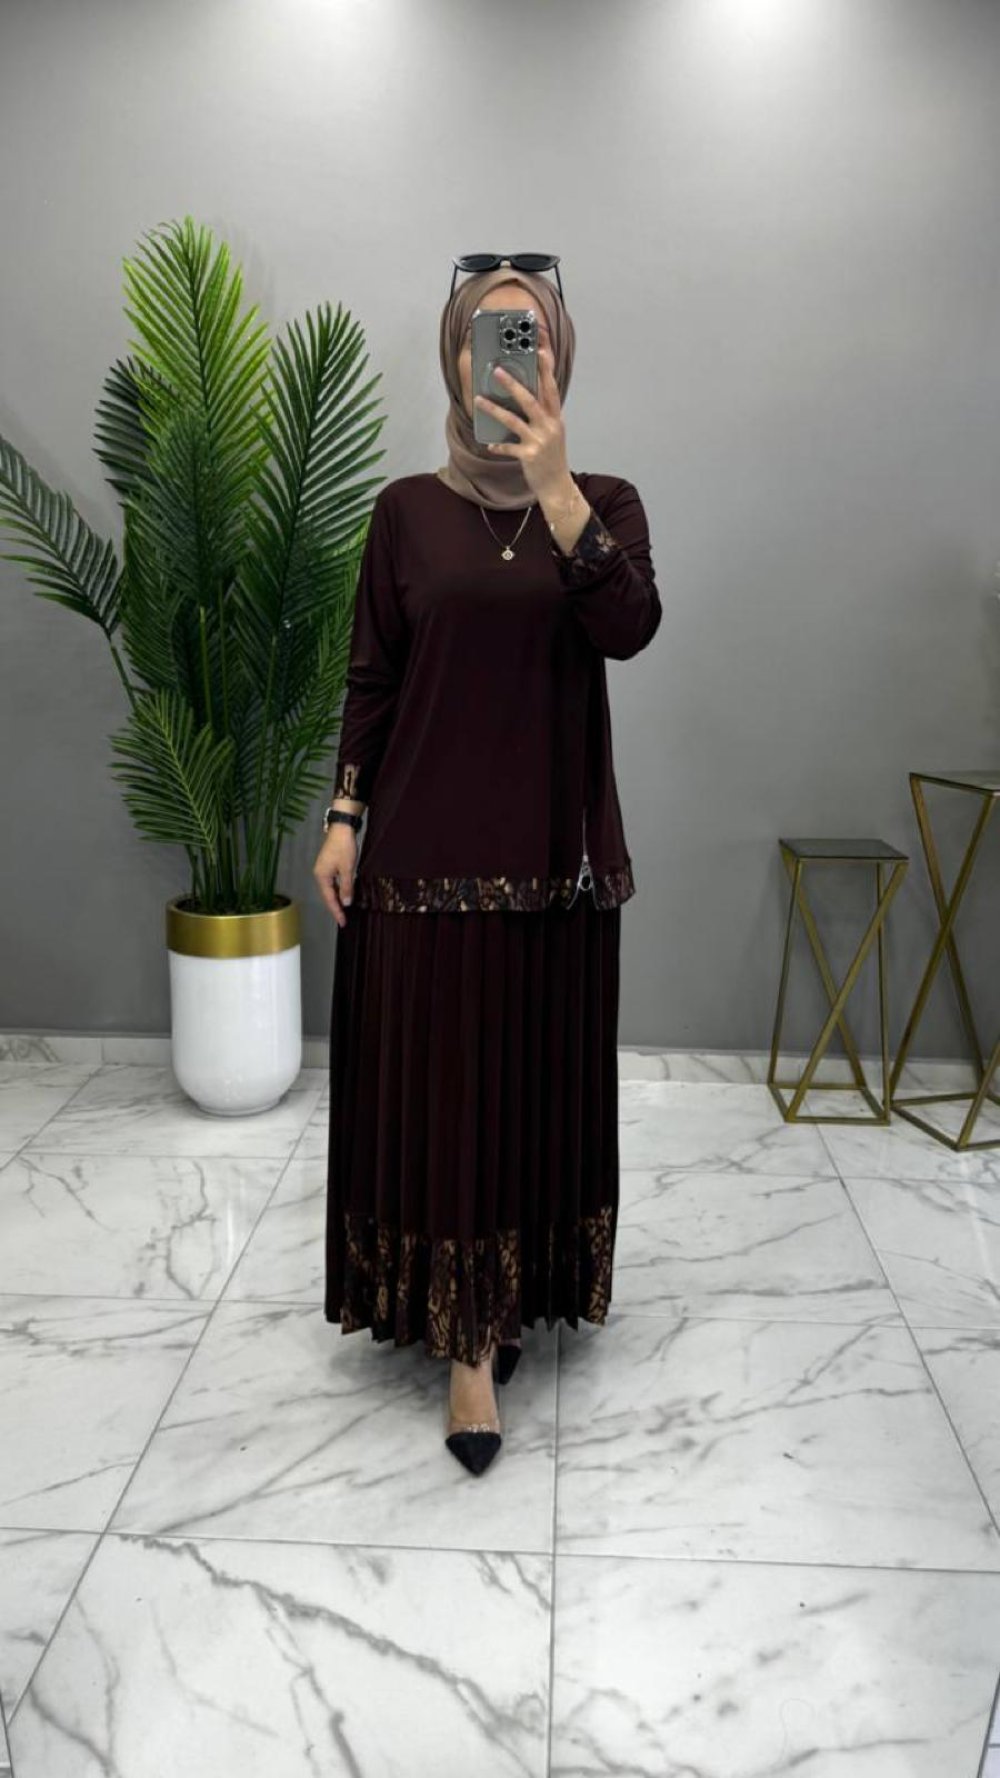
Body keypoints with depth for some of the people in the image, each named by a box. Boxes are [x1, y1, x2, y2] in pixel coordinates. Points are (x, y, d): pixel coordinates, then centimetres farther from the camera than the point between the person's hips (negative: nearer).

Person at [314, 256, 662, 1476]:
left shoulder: (605, 501, 2)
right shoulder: (407, 509, 3)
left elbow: (629, 629, -17)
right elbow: (371, 676, 5)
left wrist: (552, 484, -27)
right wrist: (344, 813, -2)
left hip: (555, 846, 1)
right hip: (426, 843, 0)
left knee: (537, 1078, 9)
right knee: (432, 1083, 0)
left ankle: (511, 1298, 28)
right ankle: (466, 1334, 11)